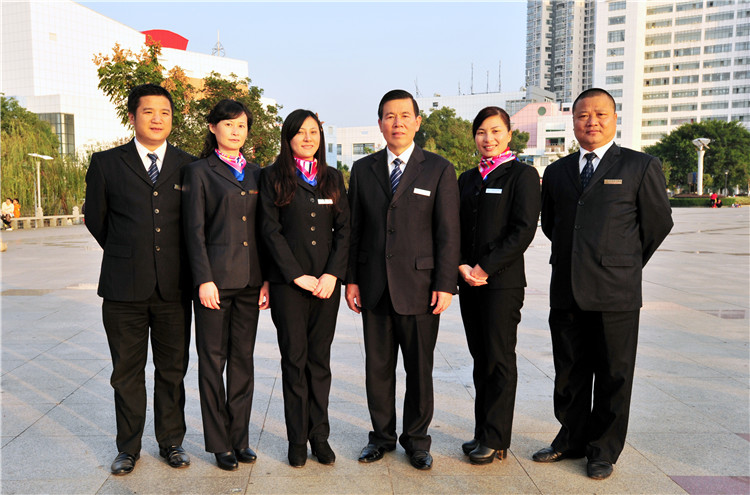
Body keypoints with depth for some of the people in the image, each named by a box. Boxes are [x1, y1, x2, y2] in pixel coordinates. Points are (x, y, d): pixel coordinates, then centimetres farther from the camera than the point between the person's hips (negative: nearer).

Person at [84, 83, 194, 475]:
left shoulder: (189, 166, 6)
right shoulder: (106, 164, 4)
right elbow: (95, 219, 11)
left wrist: (172, 260, 12)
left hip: (173, 288, 1)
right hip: (124, 287, 0)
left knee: (172, 370, 10)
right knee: (127, 372, 9)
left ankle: (171, 442, 26)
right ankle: (128, 448, 25)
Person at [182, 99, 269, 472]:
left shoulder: (256, 174, 13)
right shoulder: (200, 172, 0)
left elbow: (263, 229, 12)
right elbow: (195, 230, -5)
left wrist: (267, 278, 6)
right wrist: (204, 280, -13)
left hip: (250, 281, 4)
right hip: (215, 278, -4)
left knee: (243, 360, 10)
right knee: (213, 361, 4)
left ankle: (240, 438, 23)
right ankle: (219, 443, 17)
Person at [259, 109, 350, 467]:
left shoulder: (333, 178, 12)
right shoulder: (273, 177, 3)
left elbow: (343, 229, 6)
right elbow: (271, 230, -4)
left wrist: (332, 274, -6)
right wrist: (298, 275, -10)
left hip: (326, 282, 2)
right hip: (288, 282, -2)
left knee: (320, 360, 8)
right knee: (294, 360, 4)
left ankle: (319, 436, 18)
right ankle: (297, 440, 15)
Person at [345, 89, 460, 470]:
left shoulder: (439, 170, 0)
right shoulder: (363, 169, 9)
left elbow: (448, 233, -3)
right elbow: (354, 228, 9)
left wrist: (445, 284, -9)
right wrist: (351, 279, 4)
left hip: (419, 287, -2)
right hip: (374, 287, 3)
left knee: (420, 369, 8)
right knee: (377, 367, 11)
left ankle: (416, 440, 25)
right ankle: (382, 436, 28)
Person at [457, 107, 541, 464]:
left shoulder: (523, 175, -3)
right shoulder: (467, 179, 15)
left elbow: (524, 231, -12)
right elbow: (456, 229, 13)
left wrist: (485, 267, -15)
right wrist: (462, 266, -4)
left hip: (503, 281, -6)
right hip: (469, 281, 6)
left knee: (500, 360, 0)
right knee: (480, 359, 11)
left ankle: (496, 441, 10)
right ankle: (482, 433, 22)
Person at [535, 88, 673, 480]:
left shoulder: (642, 167, 0)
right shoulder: (556, 172, 12)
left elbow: (658, 223, 6)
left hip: (615, 292, -4)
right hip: (566, 290, 4)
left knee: (613, 376, 6)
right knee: (569, 374, 13)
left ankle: (604, 451, 23)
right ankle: (572, 440, 31)